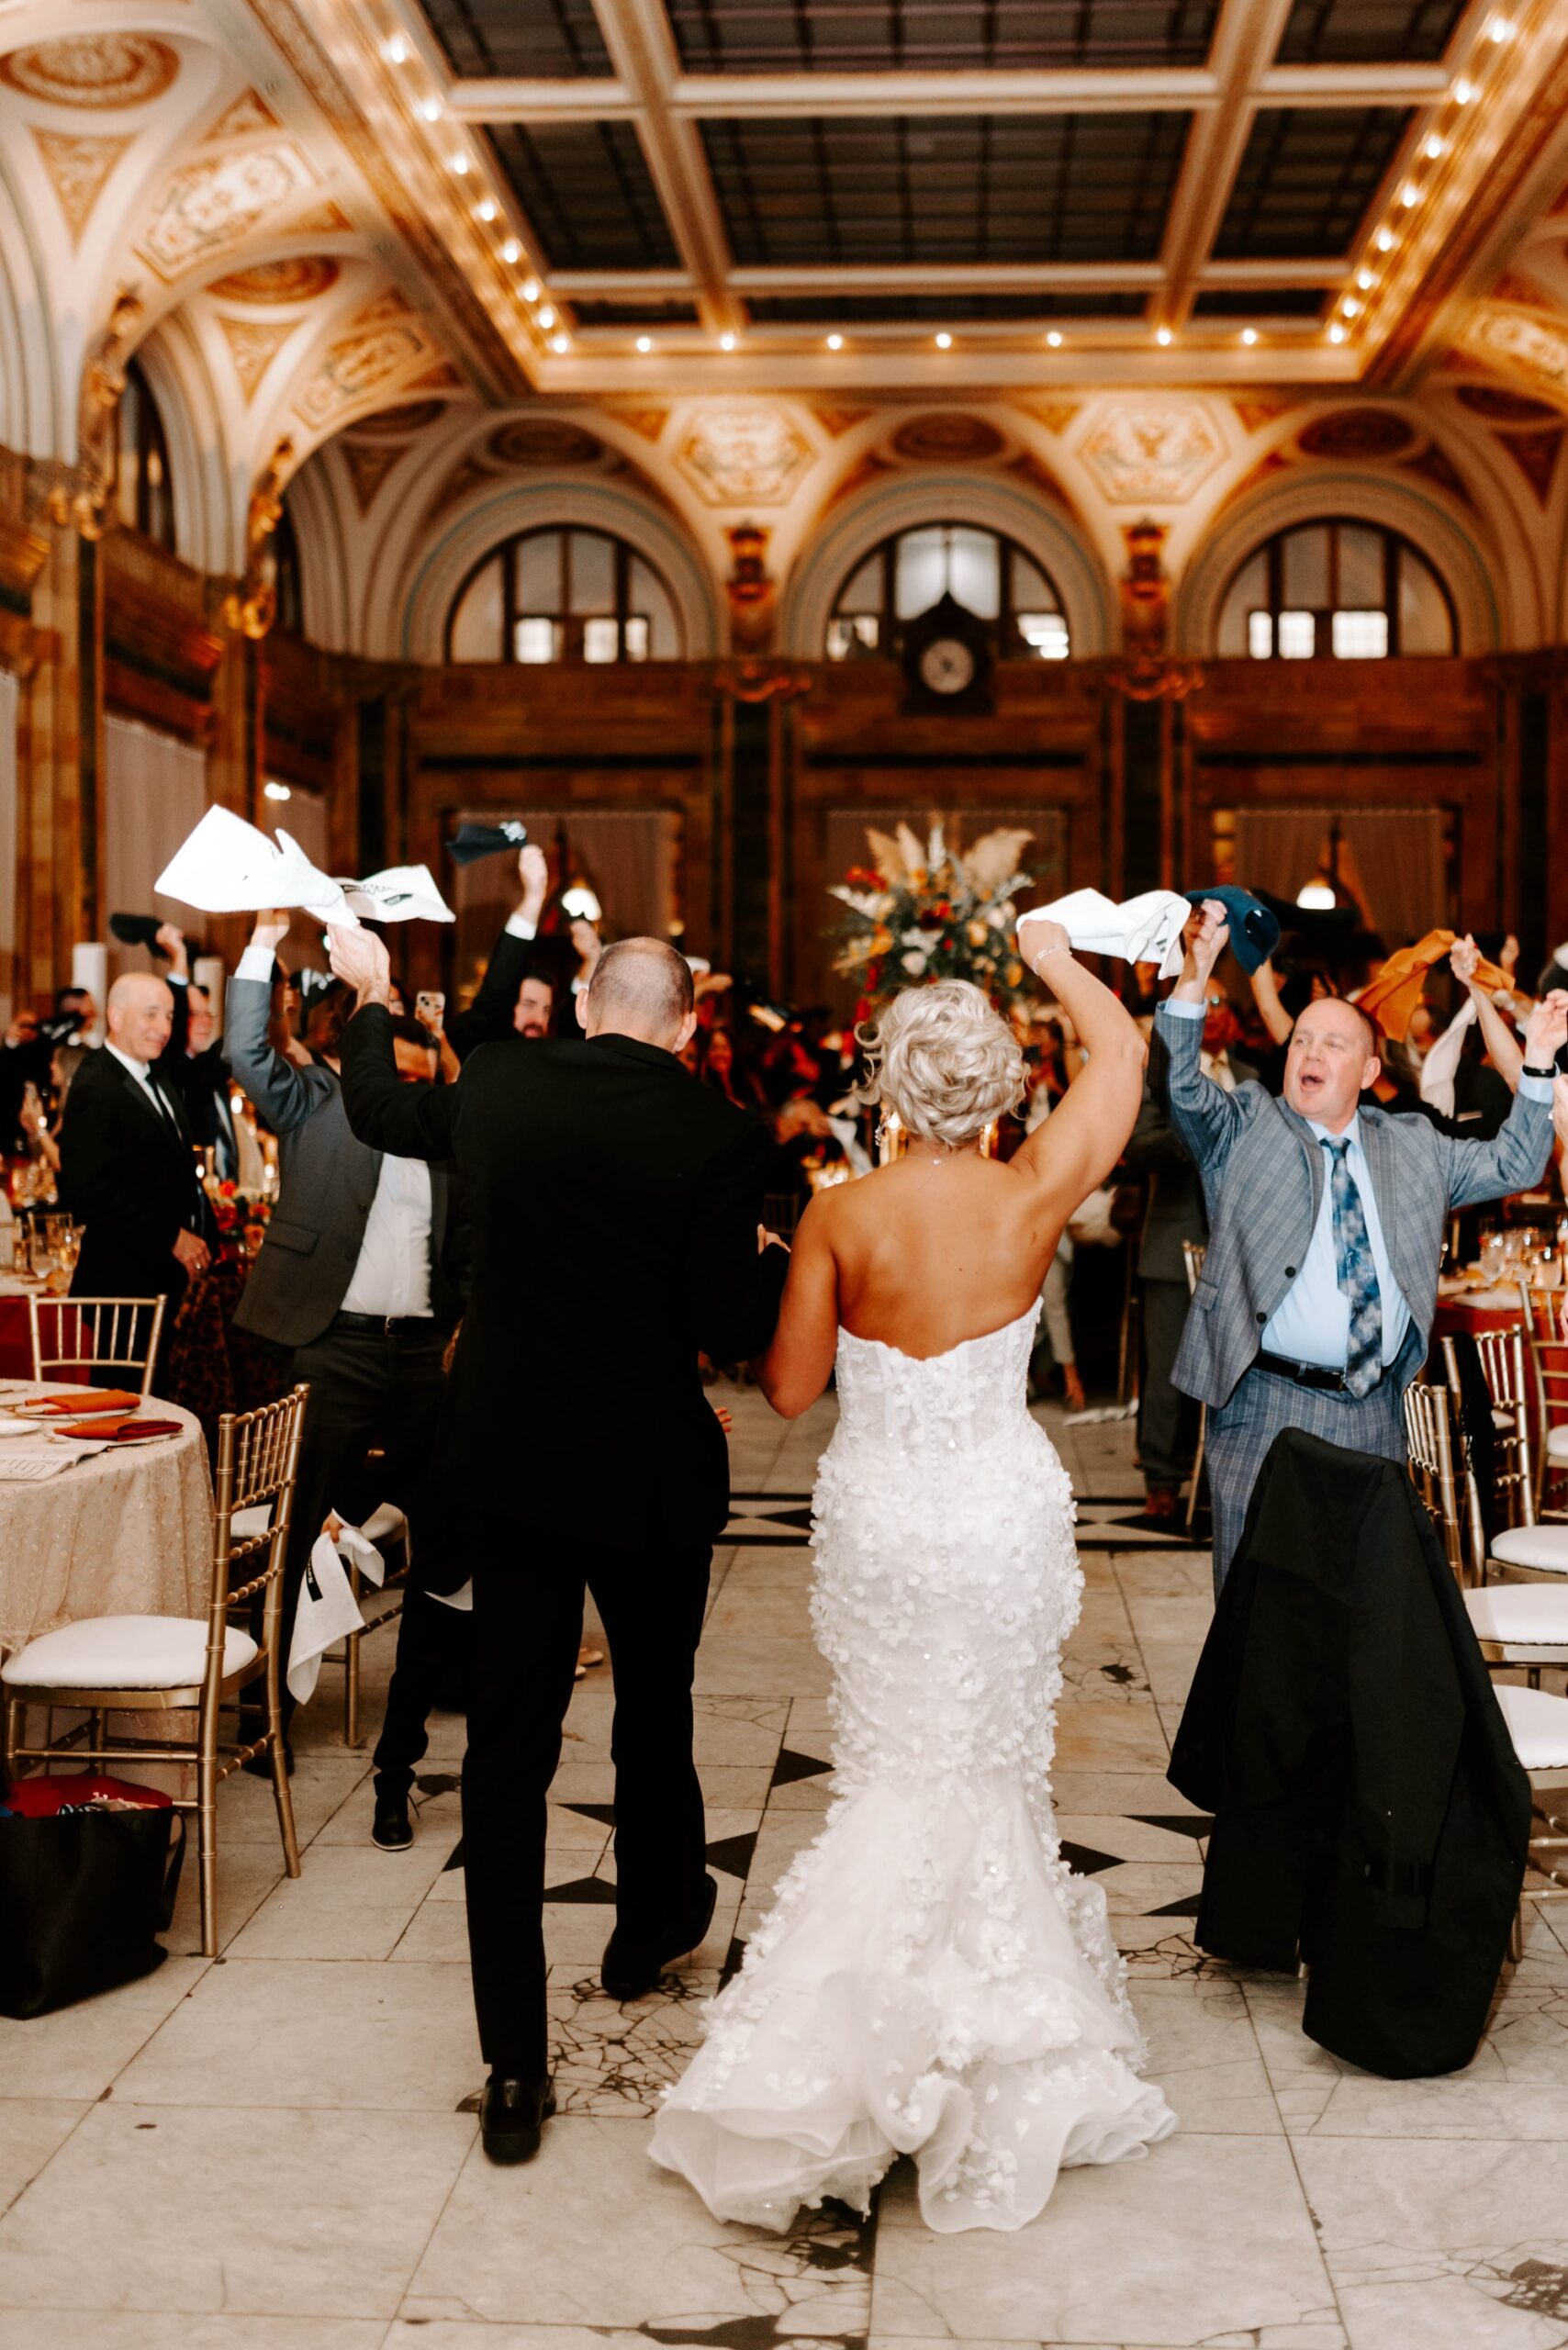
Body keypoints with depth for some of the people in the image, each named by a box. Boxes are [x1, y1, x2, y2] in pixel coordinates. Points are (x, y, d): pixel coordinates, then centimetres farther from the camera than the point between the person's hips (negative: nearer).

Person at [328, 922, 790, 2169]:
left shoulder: (500, 1083, -4)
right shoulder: (717, 1133, -13)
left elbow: (378, 1110, 16)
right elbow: (734, 1331, -16)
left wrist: (370, 994, 33)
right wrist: (772, 1257, 5)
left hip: (511, 1461, 2)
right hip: (652, 1475, -1)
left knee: (508, 1749, 5)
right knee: (656, 1712, 23)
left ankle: (516, 2069, 5)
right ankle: (653, 1924, 47)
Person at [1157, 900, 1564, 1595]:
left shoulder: (1412, 1146, 15)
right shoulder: (1244, 1127, 3)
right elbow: (1182, 1088, -13)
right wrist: (1195, 976, -27)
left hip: (1376, 1413, 4)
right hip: (1268, 1407, -4)